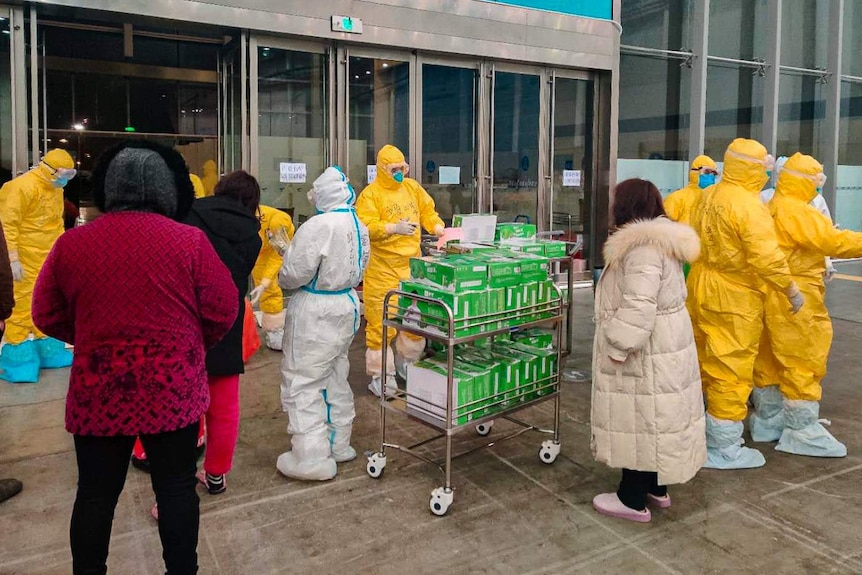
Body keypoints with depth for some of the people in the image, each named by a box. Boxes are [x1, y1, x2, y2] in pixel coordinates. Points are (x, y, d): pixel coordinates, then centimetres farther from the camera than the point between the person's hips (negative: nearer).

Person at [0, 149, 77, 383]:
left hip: (47, 258, 8)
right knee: (21, 306, -4)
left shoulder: (56, 189, 9)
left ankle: (46, 350, 29)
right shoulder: (23, 187, -18)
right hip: (25, 260, -8)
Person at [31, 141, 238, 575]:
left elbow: (48, 318, 6)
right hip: (173, 390, -1)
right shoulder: (190, 240, -9)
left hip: (98, 392, 2)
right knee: (176, 489, 12)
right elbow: (223, 312, -5)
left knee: (96, 494, 16)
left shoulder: (71, 243, -3)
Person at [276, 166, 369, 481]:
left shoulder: (318, 225, -22)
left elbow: (294, 275, -18)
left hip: (315, 312, -9)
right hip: (347, 304, 9)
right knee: (335, 378, 19)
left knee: (303, 382, 1)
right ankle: (338, 444, 30)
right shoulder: (359, 226, 5)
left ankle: (313, 458, 5)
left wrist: (288, 254, 2)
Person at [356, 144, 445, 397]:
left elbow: (428, 212, 16)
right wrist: (394, 228, -27)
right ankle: (380, 375, 10)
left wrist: (440, 229, -2)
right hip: (383, 268, -6)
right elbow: (366, 226, -15)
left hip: (411, 264, 6)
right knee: (382, 321, -3)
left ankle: (409, 366, 32)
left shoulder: (413, 187, 13)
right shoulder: (370, 194, -5)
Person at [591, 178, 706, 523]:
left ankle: (633, 500, 13)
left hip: (646, 353, -10)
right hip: (664, 345, 10)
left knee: (639, 421, 0)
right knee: (653, 420, 18)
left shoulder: (642, 248, -22)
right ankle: (657, 488, 31)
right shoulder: (660, 242, 12)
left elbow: (638, 309, -28)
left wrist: (618, 348, -21)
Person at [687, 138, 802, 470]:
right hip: (734, 296, -9)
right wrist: (791, 290, -12)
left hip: (703, 286, 9)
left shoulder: (709, 197, 7)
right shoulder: (748, 205, -19)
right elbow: (767, 257, -23)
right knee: (731, 370, 1)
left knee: (701, 361, 20)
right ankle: (724, 450, 10)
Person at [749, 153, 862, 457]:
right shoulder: (797, 210, -17)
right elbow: (833, 241, -22)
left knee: (771, 359, 15)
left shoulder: (772, 207, 14)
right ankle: (802, 432, 6)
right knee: (804, 362, -2)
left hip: (772, 296, 10)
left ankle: (767, 421, 25)